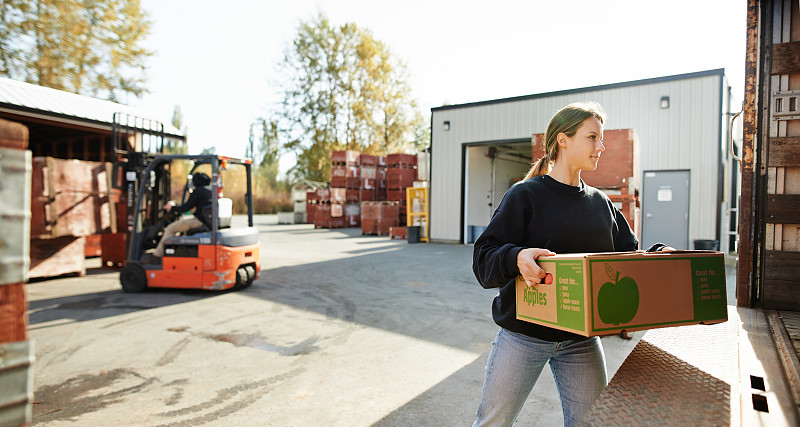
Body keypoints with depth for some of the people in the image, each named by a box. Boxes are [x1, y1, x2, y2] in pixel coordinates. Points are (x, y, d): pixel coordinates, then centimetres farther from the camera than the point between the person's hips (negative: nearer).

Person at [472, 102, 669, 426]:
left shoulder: (600, 202, 9)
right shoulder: (525, 194, -9)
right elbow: (484, 259, -16)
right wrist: (516, 258, -35)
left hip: (581, 337, 5)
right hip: (523, 334, -4)